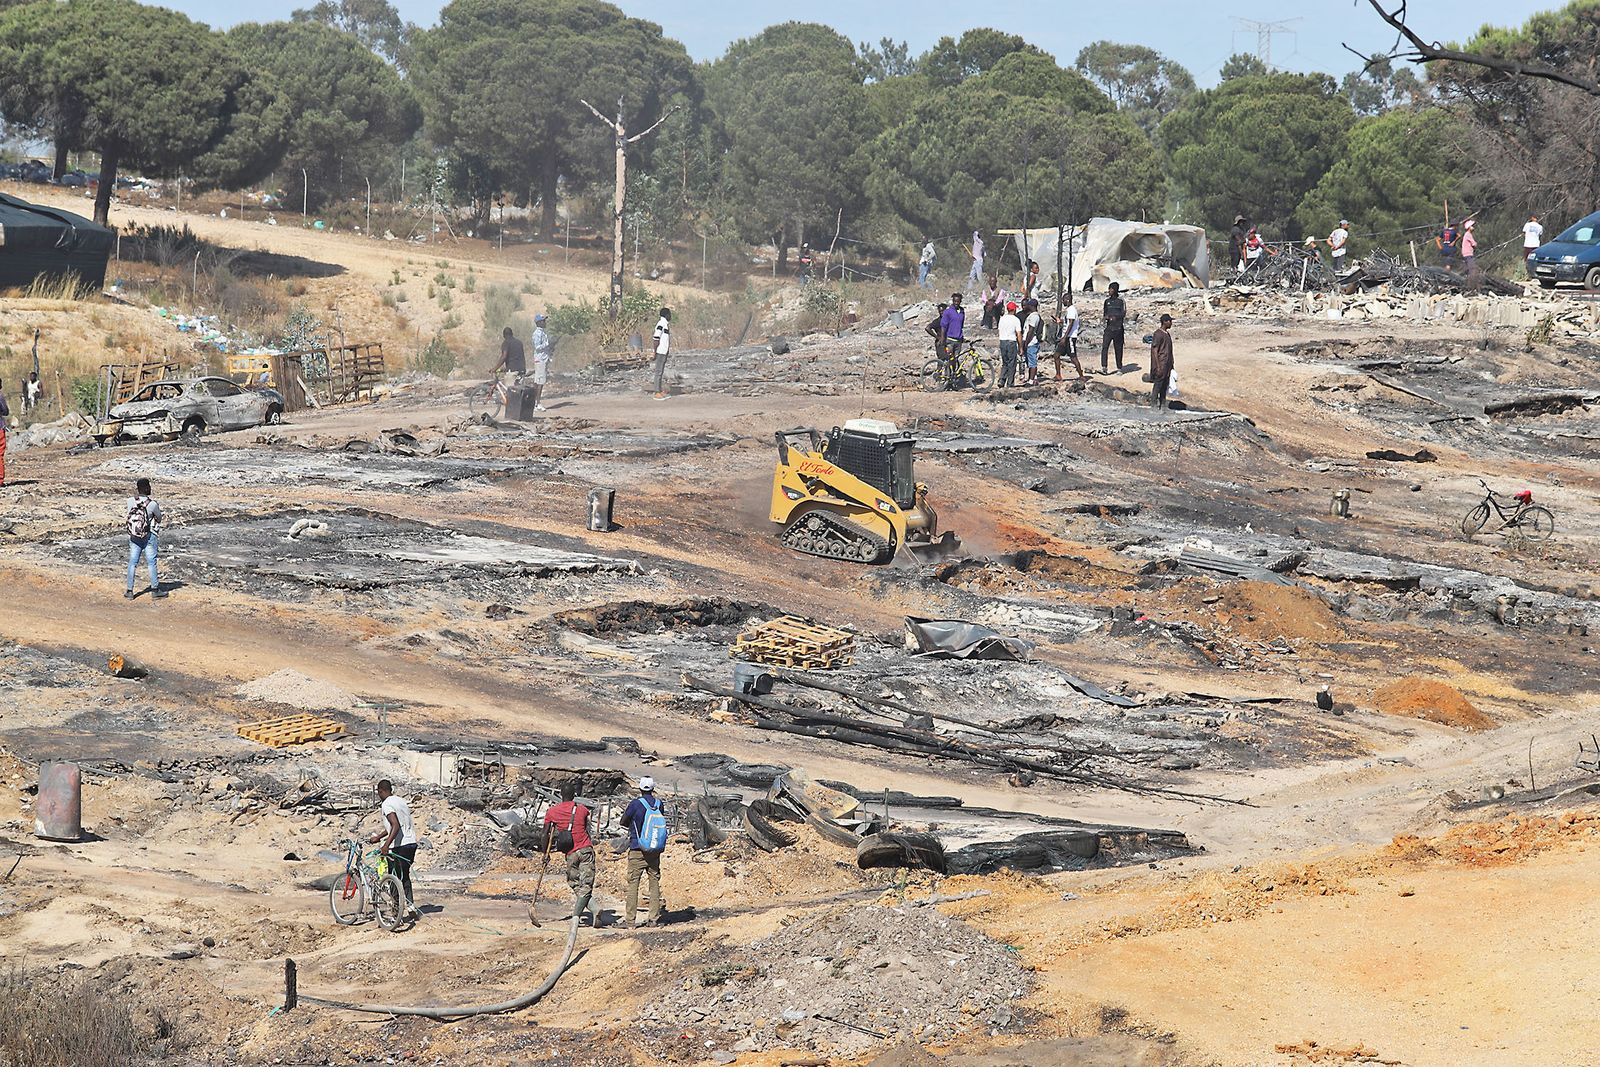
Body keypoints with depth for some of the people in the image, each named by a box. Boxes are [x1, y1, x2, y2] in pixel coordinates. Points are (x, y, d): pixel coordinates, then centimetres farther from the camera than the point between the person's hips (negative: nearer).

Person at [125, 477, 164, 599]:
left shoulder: (130, 501, -7)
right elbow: (159, 518, -2)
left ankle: (130, 591, 10)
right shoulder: (152, 504, -16)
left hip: (133, 536, 3)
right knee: (151, 563, 6)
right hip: (149, 536, -3)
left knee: (132, 563, 9)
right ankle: (155, 590, 12)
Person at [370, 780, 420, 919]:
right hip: (411, 843, 8)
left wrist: (386, 845, -30)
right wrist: (377, 838, 35)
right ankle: (410, 906, 16)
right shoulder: (401, 801, 17)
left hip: (398, 846, -8)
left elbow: (396, 826, -24)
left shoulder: (387, 805, -11)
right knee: (404, 876, 19)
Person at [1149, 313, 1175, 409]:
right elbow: (1155, 351, -17)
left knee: (1165, 384, 11)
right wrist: (1158, 367, -20)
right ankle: (1154, 404, 0)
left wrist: (1171, 365, 21)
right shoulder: (1158, 334, -15)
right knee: (1157, 385, -5)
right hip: (1161, 365, -9)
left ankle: (1163, 404, 18)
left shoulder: (1167, 333, 13)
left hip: (1167, 365, 9)